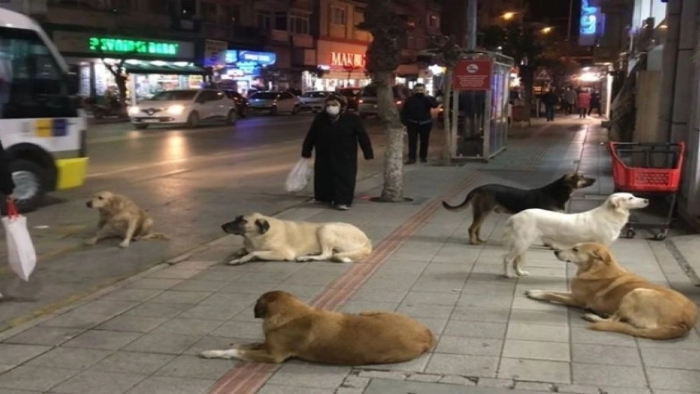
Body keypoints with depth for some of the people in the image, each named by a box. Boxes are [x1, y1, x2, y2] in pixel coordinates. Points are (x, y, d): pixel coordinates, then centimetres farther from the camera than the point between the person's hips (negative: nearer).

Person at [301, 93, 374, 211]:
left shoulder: (352, 119, -8)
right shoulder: (320, 119, 0)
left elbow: (363, 136, -5)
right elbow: (310, 136, 6)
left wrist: (368, 153, -7)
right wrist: (306, 152, 5)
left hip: (345, 158, -3)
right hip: (324, 157, 3)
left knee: (344, 179, -6)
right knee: (324, 178, 11)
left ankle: (343, 200, -3)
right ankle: (324, 197, 28)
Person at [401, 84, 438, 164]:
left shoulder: (427, 99, 1)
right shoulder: (410, 100, 1)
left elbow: (435, 105, -20)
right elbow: (404, 112, 1)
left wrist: (426, 97, -23)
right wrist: (404, 123, -7)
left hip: (425, 123, 1)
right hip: (412, 124, -1)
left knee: (424, 141, 8)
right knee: (412, 141, -6)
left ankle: (423, 157, 21)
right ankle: (411, 158, -6)